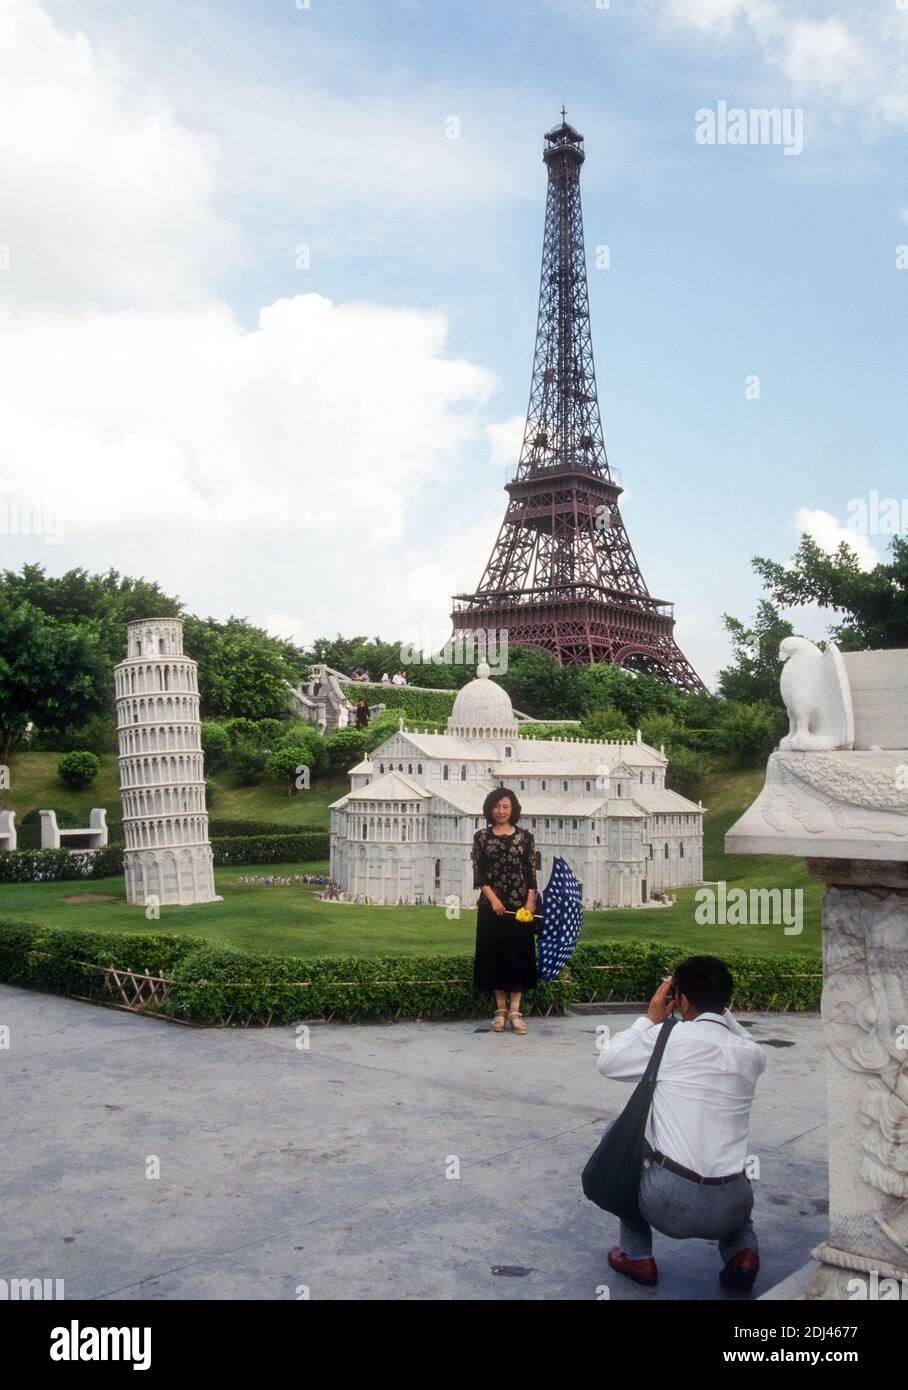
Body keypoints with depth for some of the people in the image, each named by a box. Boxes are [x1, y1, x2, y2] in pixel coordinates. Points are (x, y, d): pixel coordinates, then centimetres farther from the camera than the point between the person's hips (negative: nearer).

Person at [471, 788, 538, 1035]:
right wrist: (492, 898, -13)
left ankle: (515, 1011, 3)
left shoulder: (525, 837, 4)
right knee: (494, 954, 4)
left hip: (519, 905, 0)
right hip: (491, 906, 0)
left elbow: (532, 872, 2)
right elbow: (478, 871, -2)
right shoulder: (481, 837, 3)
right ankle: (500, 1009, 13)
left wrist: (530, 902, -8)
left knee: (519, 954, -1)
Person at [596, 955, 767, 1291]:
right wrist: (721, 1012, 22)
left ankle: (636, 1256, 23)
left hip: (669, 1205, -4)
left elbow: (606, 1061, 7)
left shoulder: (668, 1037, -7)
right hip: (731, 1210, 4)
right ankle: (742, 1250, 12)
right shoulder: (751, 1055, 4)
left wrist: (651, 1019, 14)